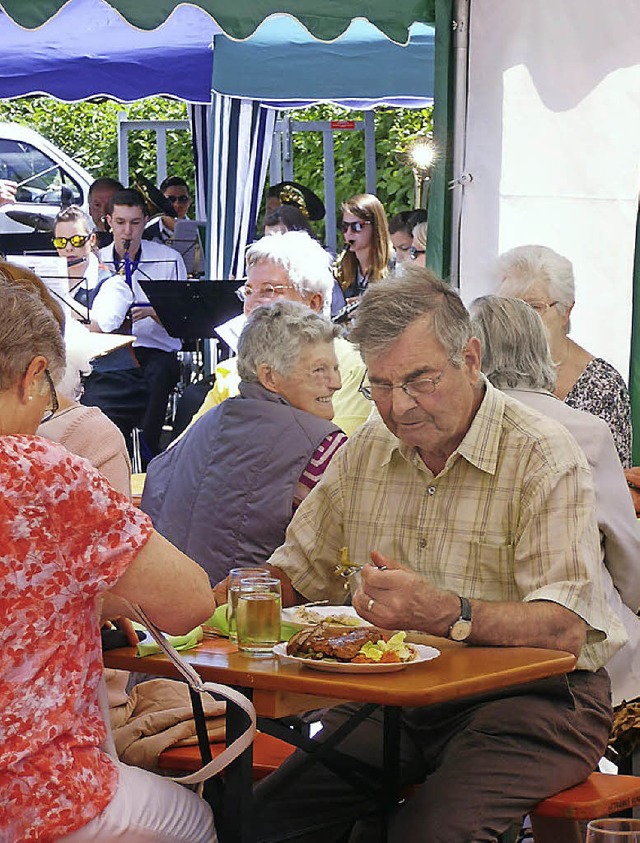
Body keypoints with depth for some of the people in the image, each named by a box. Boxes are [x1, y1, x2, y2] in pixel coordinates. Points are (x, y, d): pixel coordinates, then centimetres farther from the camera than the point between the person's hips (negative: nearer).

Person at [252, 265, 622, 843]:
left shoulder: (543, 457, -9)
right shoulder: (366, 450, 12)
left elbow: (567, 627, -19)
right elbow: (296, 572, 20)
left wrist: (448, 614, -35)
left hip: (532, 700, -5)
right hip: (394, 697, 6)